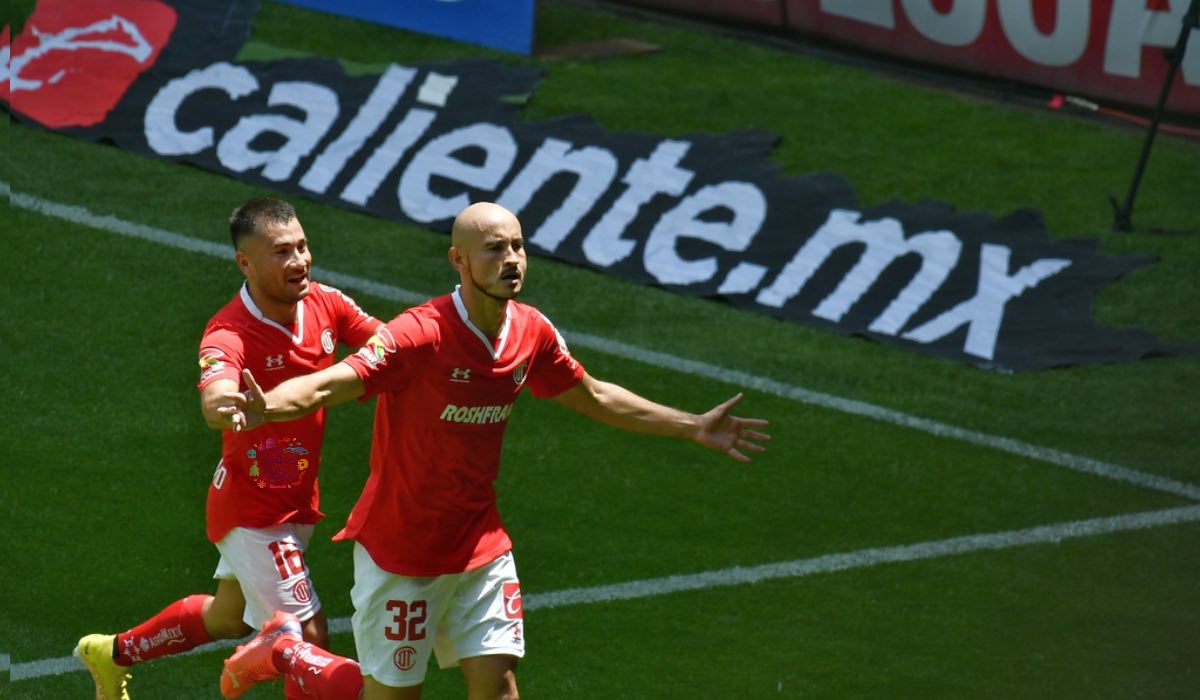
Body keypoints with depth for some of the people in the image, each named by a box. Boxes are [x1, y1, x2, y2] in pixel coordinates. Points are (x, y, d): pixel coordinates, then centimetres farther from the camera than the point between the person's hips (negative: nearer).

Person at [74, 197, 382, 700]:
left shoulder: (325, 304, -9)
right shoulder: (228, 335, -29)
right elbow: (214, 405, -49)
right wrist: (231, 406, -73)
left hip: (297, 502, 8)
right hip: (253, 510, -8)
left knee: (230, 616, 27)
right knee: (309, 635, -11)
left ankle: (113, 654, 50)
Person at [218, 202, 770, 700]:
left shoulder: (532, 332, -3)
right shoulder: (420, 335, -24)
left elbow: (593, 397, 16)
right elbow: (325, 386, -34)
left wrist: (693, 428, 21)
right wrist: (266, 407, -57)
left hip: (480, 547, 6)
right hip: (399, 551, -6)